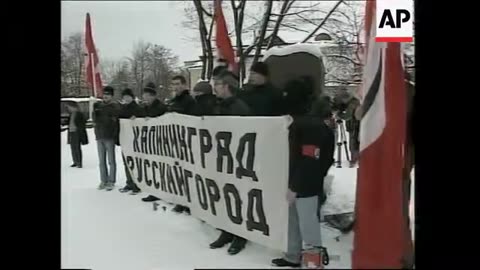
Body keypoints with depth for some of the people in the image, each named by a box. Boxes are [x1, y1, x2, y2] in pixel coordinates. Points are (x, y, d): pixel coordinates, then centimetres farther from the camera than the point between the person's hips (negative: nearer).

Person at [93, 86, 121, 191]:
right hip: (99, 137, 5)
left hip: (109, 137, -5)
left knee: (111, 161, 0)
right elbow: (94, 119, 7)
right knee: (102, 161, 10)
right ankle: (103, 180, 19)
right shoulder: (98, 105, 11)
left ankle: (111, 181, 8)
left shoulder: (115, 106, -3)